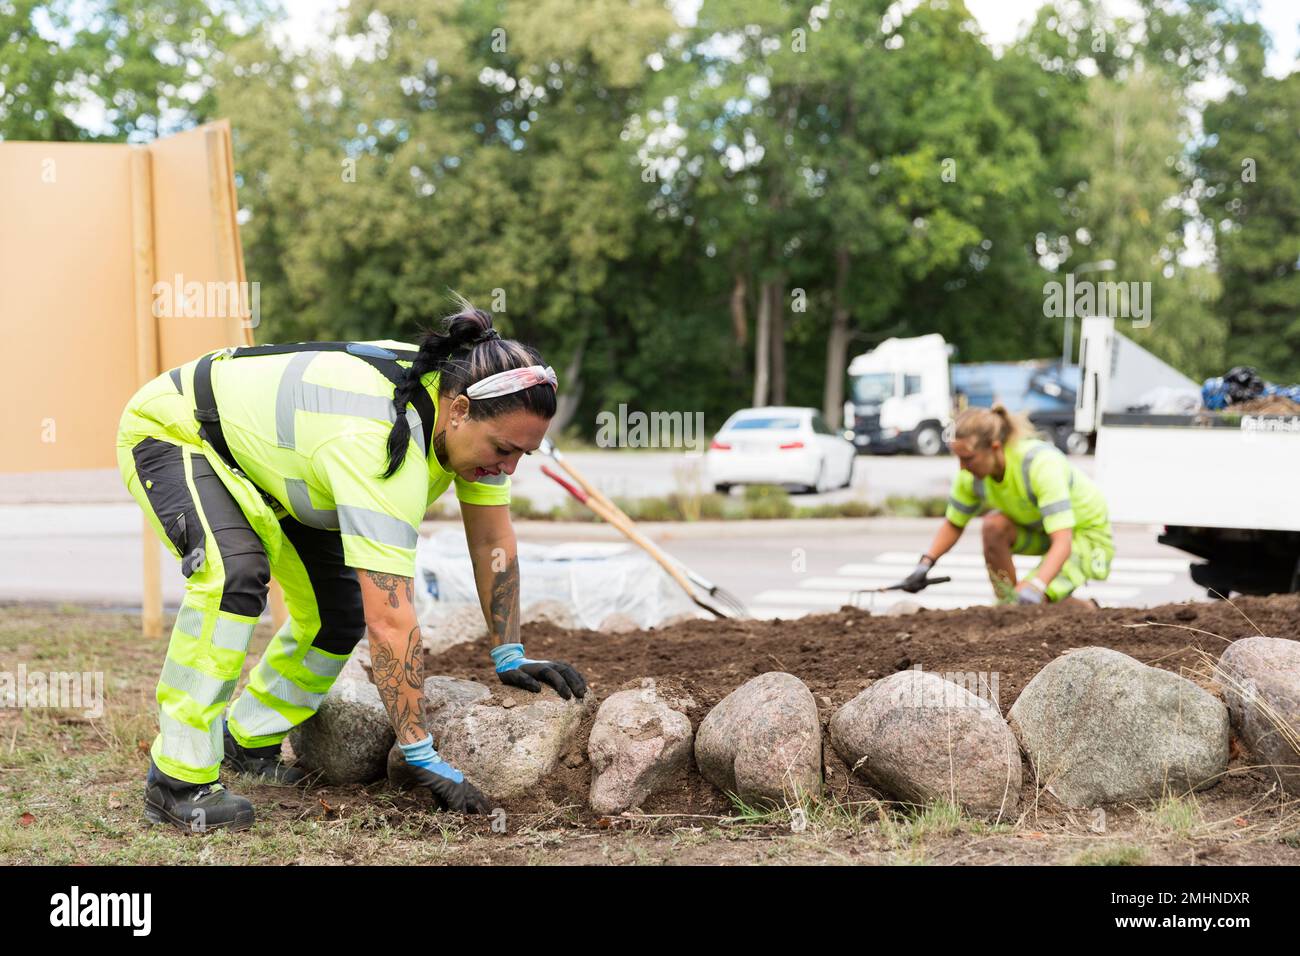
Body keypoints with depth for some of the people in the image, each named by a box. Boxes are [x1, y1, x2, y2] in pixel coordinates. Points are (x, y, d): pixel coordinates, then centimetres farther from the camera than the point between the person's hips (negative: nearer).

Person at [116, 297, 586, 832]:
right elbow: (390, 621, -43)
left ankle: (248, 741, 23)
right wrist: (422, 758, -39)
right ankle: (178, 781, -25)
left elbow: (493, 541, -3)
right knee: (236, 573, -33)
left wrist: (510, 657, -4)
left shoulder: (474, 415, -18)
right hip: (170, 428, -9)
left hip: (259, 450, 9)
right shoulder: (382, 446, -42)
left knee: (339, 609, 1)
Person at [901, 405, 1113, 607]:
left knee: (1027, 600, -23)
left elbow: (1062, 543, -42)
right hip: (1041, 530, 6)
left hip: (1088, 533, -6)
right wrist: (926, 563, -18)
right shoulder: (972, 475, -17)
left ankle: (1089, 610, 8)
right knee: (994, 525, -25)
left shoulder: (1041, 464, -36)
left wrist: (1034, 588, -57)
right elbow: (953, 525, 0)